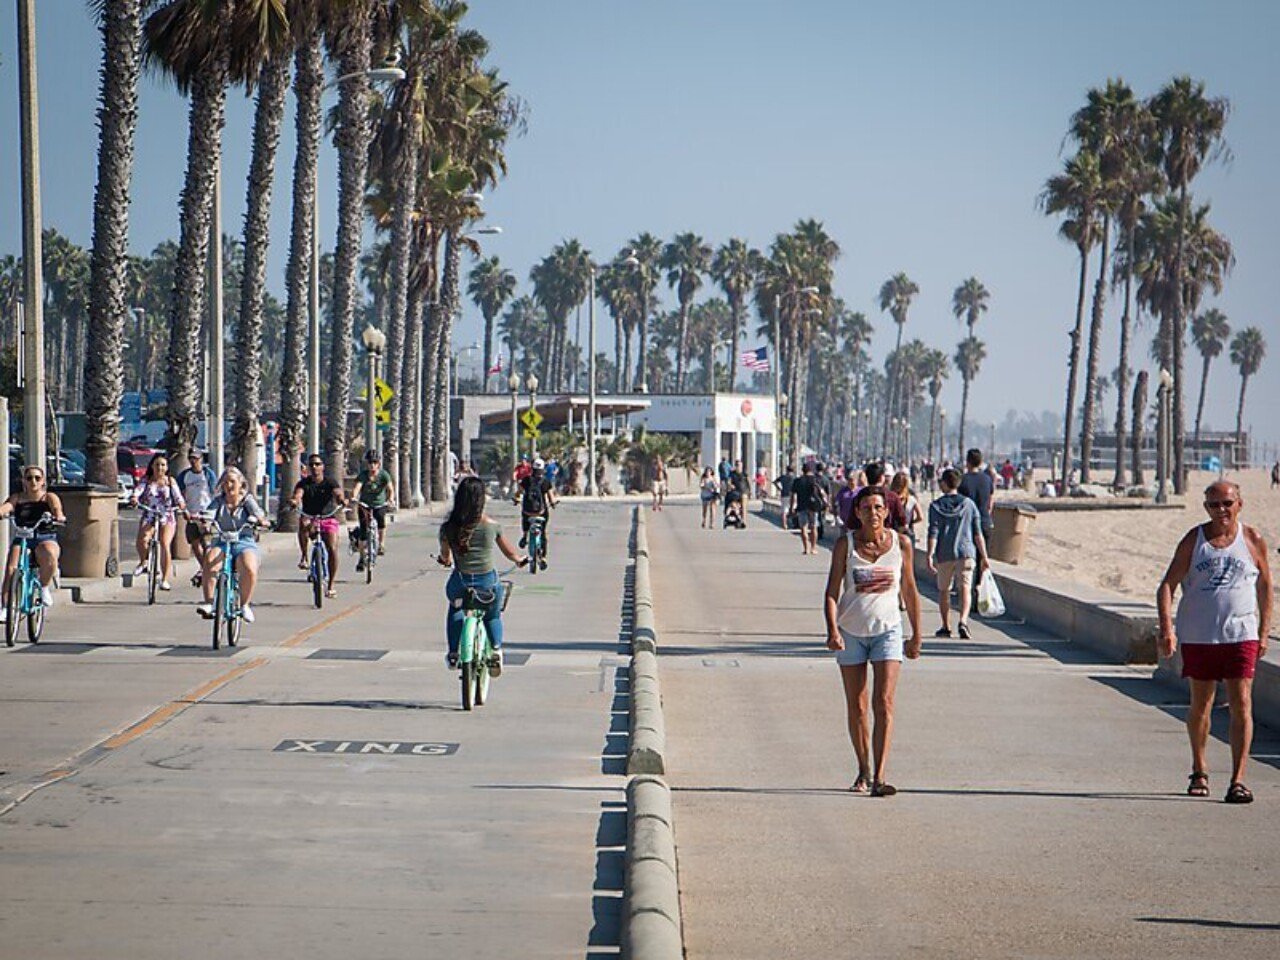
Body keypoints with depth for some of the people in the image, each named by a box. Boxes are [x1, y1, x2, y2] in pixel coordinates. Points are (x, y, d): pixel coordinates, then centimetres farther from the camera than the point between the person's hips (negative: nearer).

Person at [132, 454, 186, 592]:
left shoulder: (170, 481, 10)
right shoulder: (146, 480, 10)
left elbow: (177, 495, -4)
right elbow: (139, 490, -7)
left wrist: (181, 503, -26)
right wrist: (135, 497, -30)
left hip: (167, 518, -1)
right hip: (149, 517, 1)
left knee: (165, 544, -21)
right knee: (142, 540, -28)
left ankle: (165, 579, -15)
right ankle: (142, 562, 3)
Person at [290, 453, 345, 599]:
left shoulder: (330, 482, 0)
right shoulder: (304, 483, 0)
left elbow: (337, 493, -19)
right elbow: (298, 494, -19)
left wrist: (341, 500, -44)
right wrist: (294, 501, -44)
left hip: (328, 519, 0)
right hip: (310, 518, 0)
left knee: (332, 549, -16)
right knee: (303, 524, -36)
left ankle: (330, 585, -5)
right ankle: (303, 557, -23)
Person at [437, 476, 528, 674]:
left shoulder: (448, 527, -6)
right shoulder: (491, 525, -6)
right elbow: (508, 551, 11)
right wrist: (518, 560, 33)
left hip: (460, 583, 0)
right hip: (488, 582, 0)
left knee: (455, 606, 34)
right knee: (493, 614, 29)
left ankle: (453, 653, 26)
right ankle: (496, 649, 5)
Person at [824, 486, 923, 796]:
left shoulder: (901, 543, 0)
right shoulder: (845, 544, -4)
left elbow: (910, 591, 10)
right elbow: (832, 592, -6)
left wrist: (916, 636, 12)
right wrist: (832, 630, -21)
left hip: (887, 629, 0)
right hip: (851, 631, 0)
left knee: (884, 703, -13)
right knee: (856, 707, 7)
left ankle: (879, 777, -18)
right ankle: (863, 771, 24)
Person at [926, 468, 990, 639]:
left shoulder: (936, 506, -1)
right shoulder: (968, 504, 5)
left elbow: (933, 533, -9)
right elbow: (978, 533, 4)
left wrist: (929, 556, -10)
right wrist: (983, 557, 8)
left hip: (944, 555, 0)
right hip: (966, 552, 0)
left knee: (943, 590, 14)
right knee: (965, 588, -4)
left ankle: (946, 626, 20)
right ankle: (963, 621, -26)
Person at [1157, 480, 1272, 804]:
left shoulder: (1253, 541, 3)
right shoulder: (1193, 540, 0)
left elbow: (1264, 587, 13)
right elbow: (1167, 585, -3)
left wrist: (1264, 633, 10)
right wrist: (1166, 628, -15)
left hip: (1241, 634, 0)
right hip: (1198, 635, 1)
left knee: (1241, 704, -10)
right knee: (1200, 704, 12)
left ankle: (1238, 780, -9)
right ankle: (1199, 771, 31)